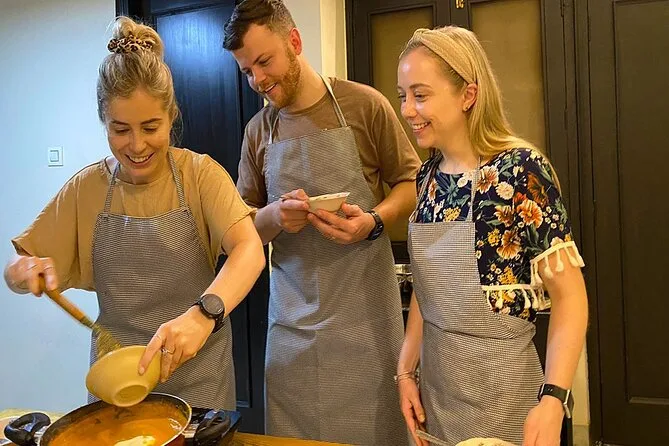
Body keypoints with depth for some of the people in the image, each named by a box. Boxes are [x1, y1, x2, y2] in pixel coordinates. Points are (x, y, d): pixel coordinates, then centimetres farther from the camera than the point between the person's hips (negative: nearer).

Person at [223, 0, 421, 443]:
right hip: (292, 319, 3)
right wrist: (274, 216, -12)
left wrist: (374, 221, -16)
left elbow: (412, 183, 3)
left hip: (365, 313, -3)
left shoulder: (364, 104, -4)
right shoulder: (257, 131, 7)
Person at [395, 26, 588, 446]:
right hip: (434, 381, 6)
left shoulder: (521, 169, -17)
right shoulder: (429, 175, 1)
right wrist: (407, 369, 5)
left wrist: (553, 399, -24)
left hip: (501, 386, -5)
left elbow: (569, 295, -15)